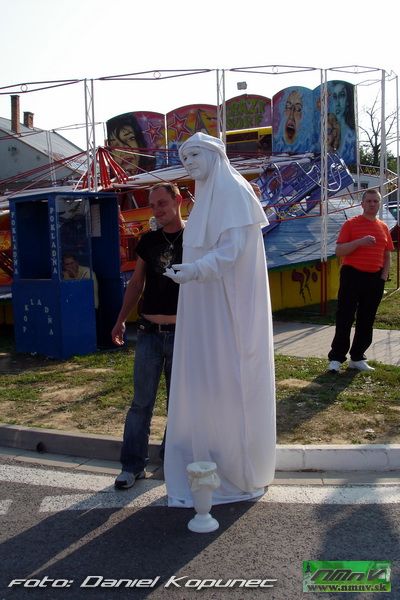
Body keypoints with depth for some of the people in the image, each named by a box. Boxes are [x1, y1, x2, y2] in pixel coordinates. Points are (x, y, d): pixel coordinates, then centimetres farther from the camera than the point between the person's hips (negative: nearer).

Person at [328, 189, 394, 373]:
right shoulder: (351, 224, -1)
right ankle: (336, 358, 3)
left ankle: (357, 358, 18)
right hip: (353, 276, -4)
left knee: (366, 320, 8)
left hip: (375, 278, 5)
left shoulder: (383, 227, 12)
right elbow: (339, 251, -8)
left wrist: (383, 277, 5)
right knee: (345, 318, -4)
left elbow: (387, 256, 18)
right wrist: (359, 242, -20)